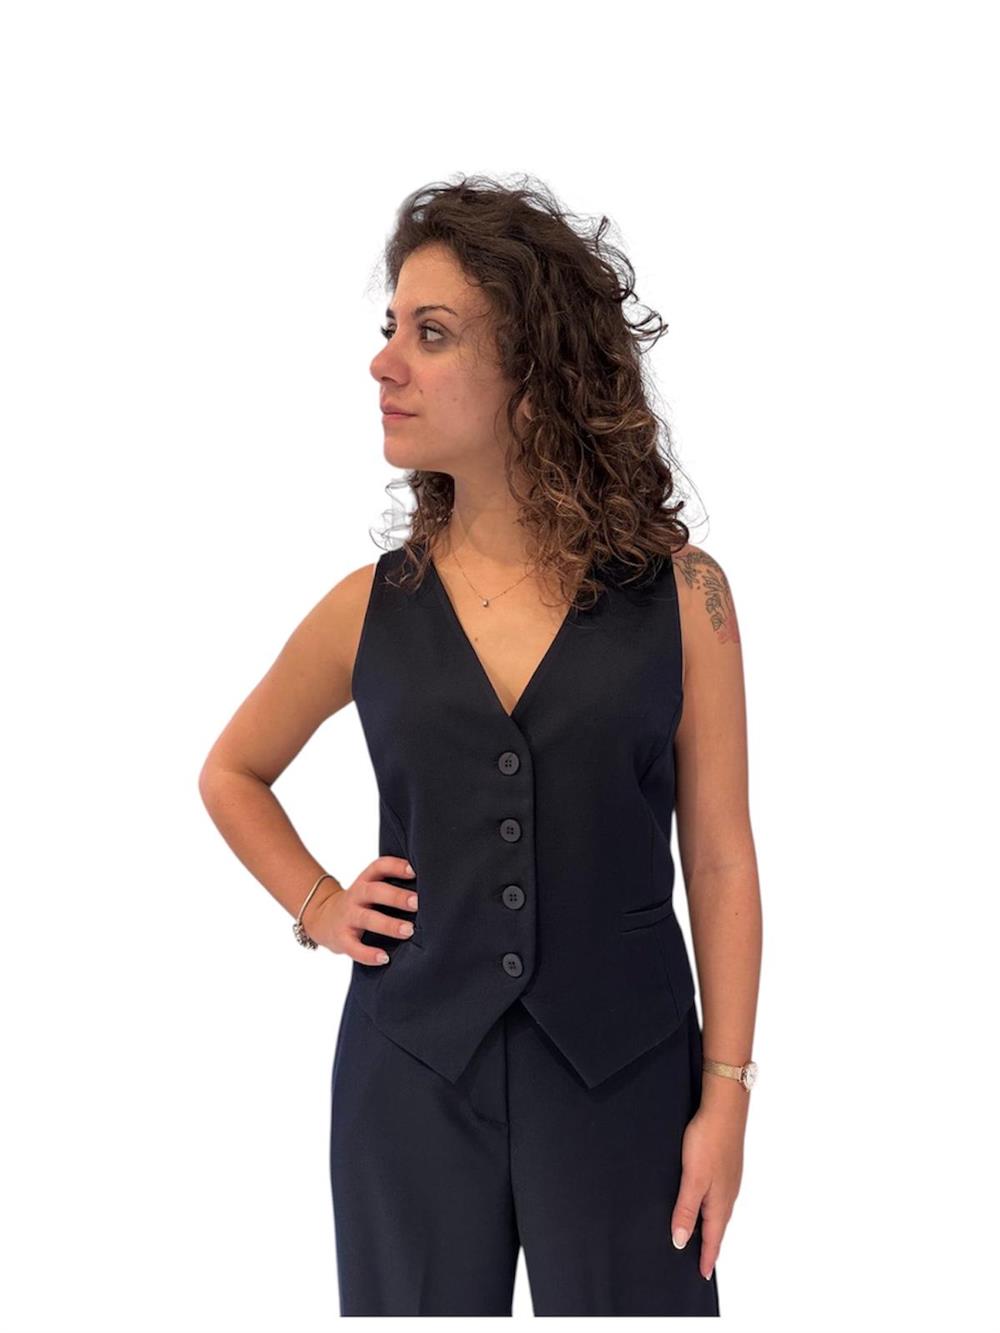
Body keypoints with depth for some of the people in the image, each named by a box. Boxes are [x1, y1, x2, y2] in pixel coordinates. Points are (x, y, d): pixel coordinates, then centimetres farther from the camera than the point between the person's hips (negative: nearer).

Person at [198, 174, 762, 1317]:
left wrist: (726, 1097, -3)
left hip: (623, 1078, -2)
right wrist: (316, 907, 5)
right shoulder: (370, 610, 2)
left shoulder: (680, 596, -3)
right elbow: (232, 771, 20)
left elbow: (719, 859, -1)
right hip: (410, 1078, 2)